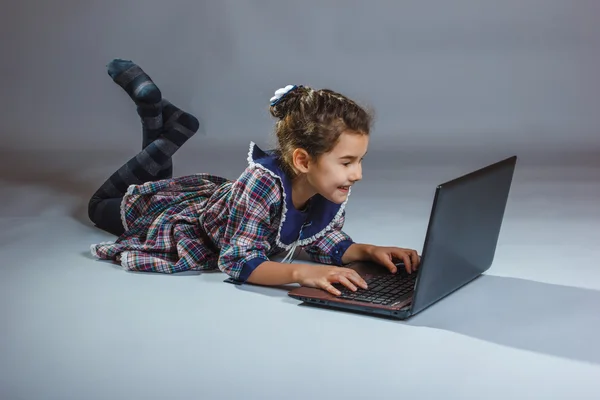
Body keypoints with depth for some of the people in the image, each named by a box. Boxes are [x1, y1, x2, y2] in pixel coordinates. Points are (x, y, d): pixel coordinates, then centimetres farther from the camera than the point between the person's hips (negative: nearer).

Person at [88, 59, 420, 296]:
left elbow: (327, 243, -16)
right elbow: (238, 261, -50)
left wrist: (369, 251, -34)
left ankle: (155, 107, 33)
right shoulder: (263, 183, -49)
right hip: (171, 213, -6)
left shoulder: (330, 189, -29)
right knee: (102, 205, 26)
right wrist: (300, 272, -65)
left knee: (161, 181, 40)